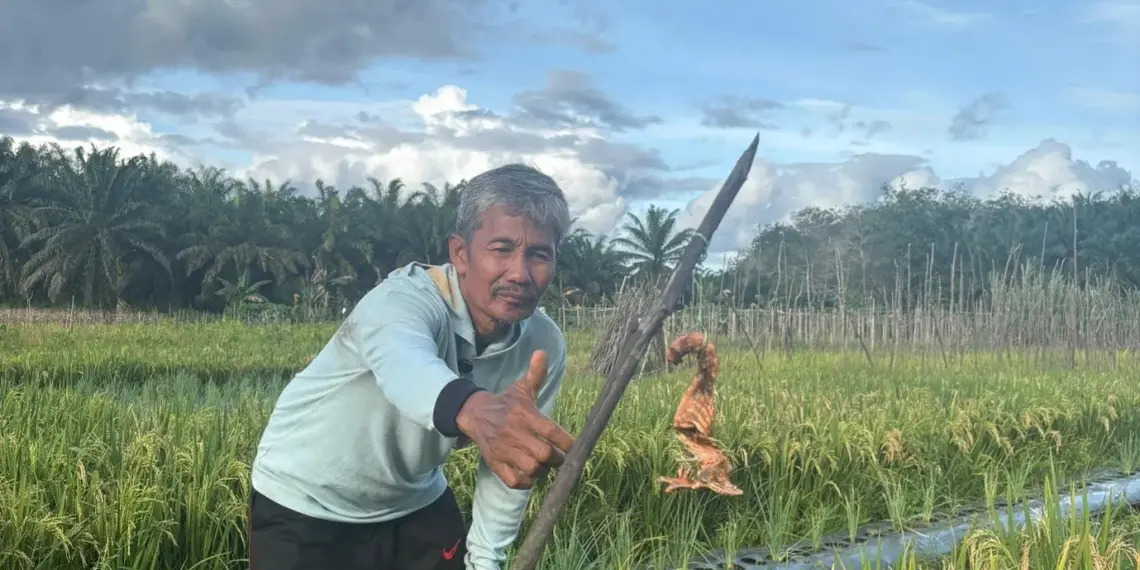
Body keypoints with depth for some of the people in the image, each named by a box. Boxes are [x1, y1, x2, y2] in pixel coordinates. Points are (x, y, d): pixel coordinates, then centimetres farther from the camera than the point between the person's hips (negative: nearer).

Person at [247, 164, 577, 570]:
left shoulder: (544, 348, -14)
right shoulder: (403, 301, -32)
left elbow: (512, 460, -2)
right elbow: (404, 362, -55)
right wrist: (473, 409, -74)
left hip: (414, 503, 5)